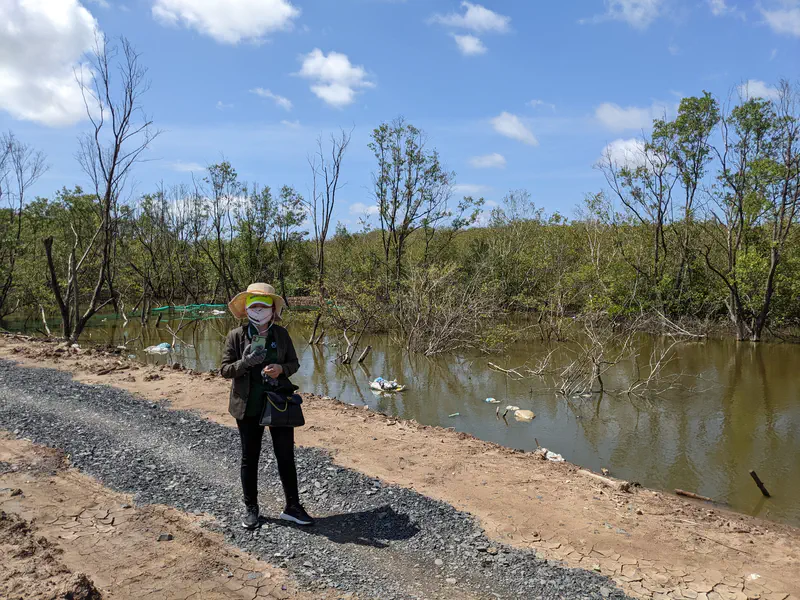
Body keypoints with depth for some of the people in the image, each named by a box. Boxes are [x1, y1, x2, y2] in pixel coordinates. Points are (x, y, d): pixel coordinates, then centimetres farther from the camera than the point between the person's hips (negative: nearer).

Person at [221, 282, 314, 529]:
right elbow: (225, 369, -5)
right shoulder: (236, 336, -5)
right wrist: (246, 362, -24)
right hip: (249, 406, -1)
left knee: (286, 456, 7)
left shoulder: (281, 334, 1)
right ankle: (250, 509, 27)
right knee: (249, 458, 11)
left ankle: (292, 507, 21)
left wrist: (281, 368, -16)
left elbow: (294, 363, 6)